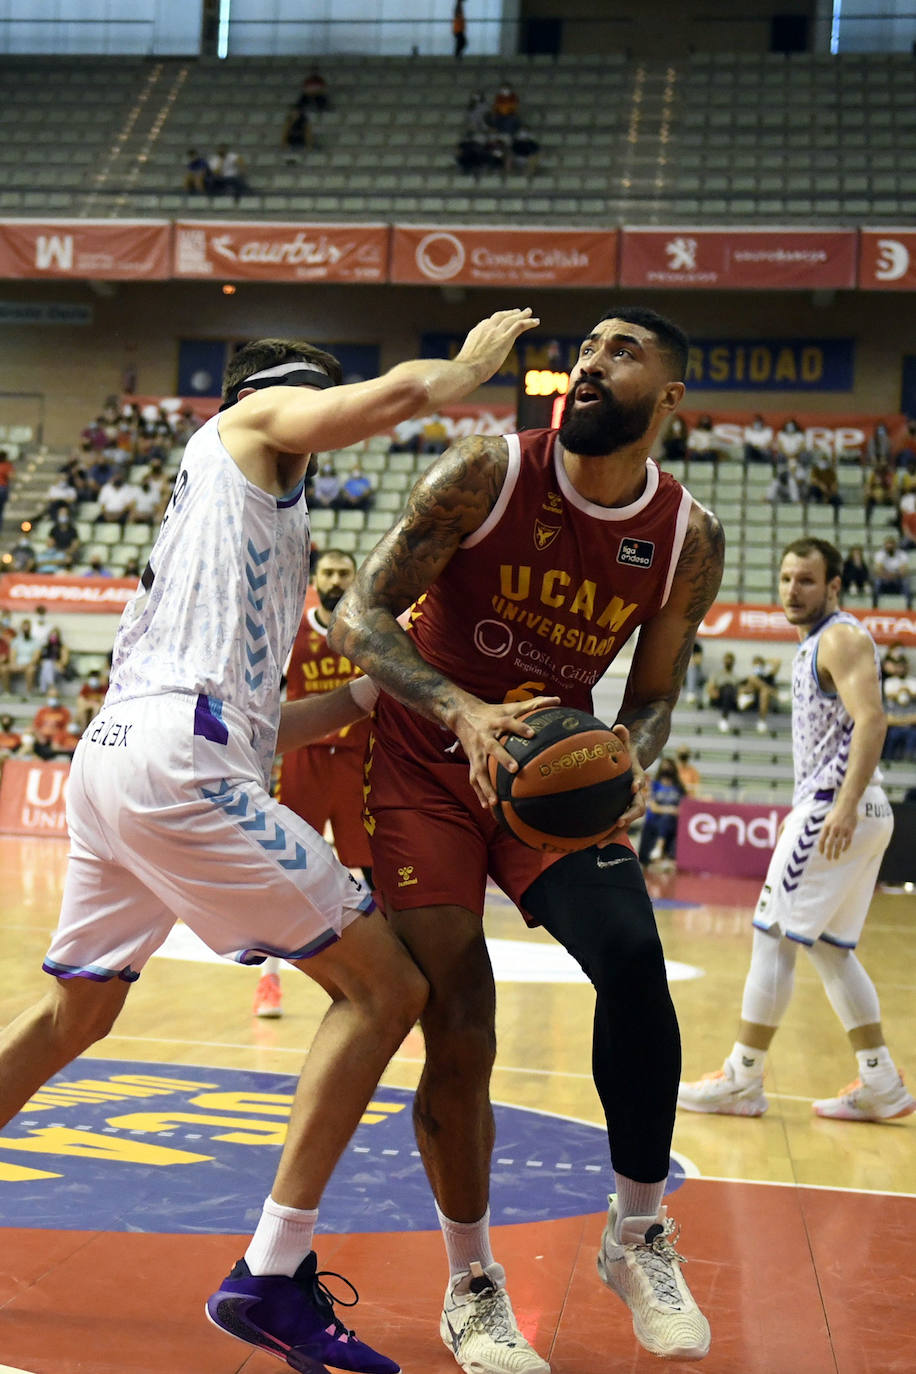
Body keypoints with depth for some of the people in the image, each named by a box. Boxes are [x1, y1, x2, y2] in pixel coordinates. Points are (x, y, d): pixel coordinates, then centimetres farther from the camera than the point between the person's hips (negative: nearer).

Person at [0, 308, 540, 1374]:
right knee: (384, 987, -5)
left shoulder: (260, 528, 31)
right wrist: (476, 361, 11)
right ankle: (272, 1277, -6)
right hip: (177, 756, -10)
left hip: (110, 758, 10)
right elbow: (404, 390, -8)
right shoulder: (249, 423, 10)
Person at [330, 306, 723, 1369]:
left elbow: (651, 695, 4)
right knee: (458, 1033, -7)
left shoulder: (689, 540, -6)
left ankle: (638, 1234, 0)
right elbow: (359, 616, -18)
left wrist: (629, 764, -20)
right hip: (429, 767, -2)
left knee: (633, 960, -22)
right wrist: (465, 712, -36)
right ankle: (471, 1287, 15)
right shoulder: (488, 473, -15)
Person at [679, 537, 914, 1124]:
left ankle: (743, 1081, 1)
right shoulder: (819, 642, 20)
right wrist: (807, 806, 28)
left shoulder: (842, 637, -10)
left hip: (835, 808, -10)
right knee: (830, 948, 12)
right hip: (844, 810, 10)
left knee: (775, 936, -5)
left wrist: (843, 806, -32)